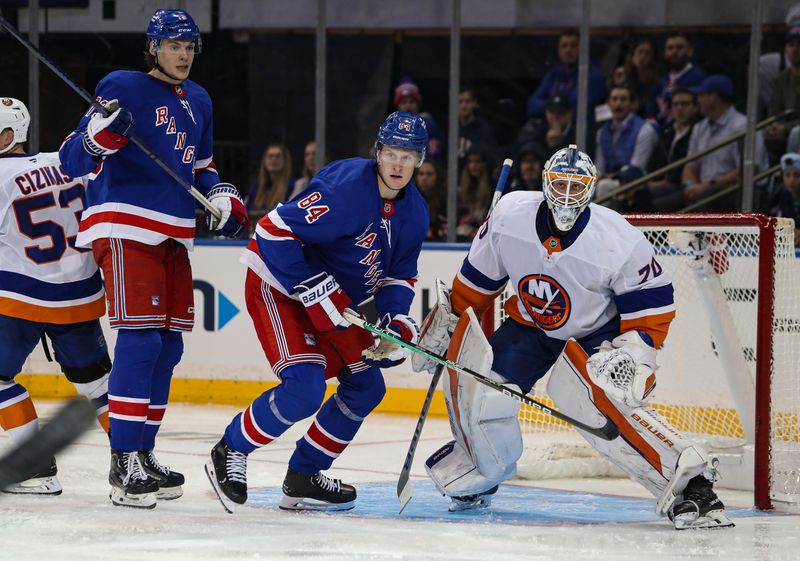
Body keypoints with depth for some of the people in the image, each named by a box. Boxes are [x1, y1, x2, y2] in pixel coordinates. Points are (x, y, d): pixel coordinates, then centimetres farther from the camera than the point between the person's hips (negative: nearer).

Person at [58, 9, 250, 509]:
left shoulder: (198, 101, 16)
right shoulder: (124, 88, -7)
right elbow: (73, 160, -11)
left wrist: (219, 195, 10)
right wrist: (99, 134, -32)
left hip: (173, 236, 8)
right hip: (124, 228, -8)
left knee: (168, 347, 9)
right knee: (140, 340, -16)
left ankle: (143, 454, 19)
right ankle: (123, 465, -15)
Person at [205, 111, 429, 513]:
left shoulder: (414, 212, 0)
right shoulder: (346, 187, -27)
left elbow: (400, 276, 10)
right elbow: (275, 231, -29)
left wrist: (396, 321, -10)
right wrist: (315, 291, -30)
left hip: (334, 298, 9)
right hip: (278, 287, -9)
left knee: (366, 386, 8)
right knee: (304, 387, -24)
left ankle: (303, 478, 19)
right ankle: (229, 453, -2)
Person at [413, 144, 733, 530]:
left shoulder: (620, 241, -25)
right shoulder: (510, 216, -16)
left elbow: (653, 304, -16)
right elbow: (477, 280, 1)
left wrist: (635, 351, -28)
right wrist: (447, 322, 6)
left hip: (597, 333, -4)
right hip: (530, 324, 4)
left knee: (598, 401, -31)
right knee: (477, 386, -12)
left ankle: (686, 479, -33)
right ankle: (475, 482, 15)